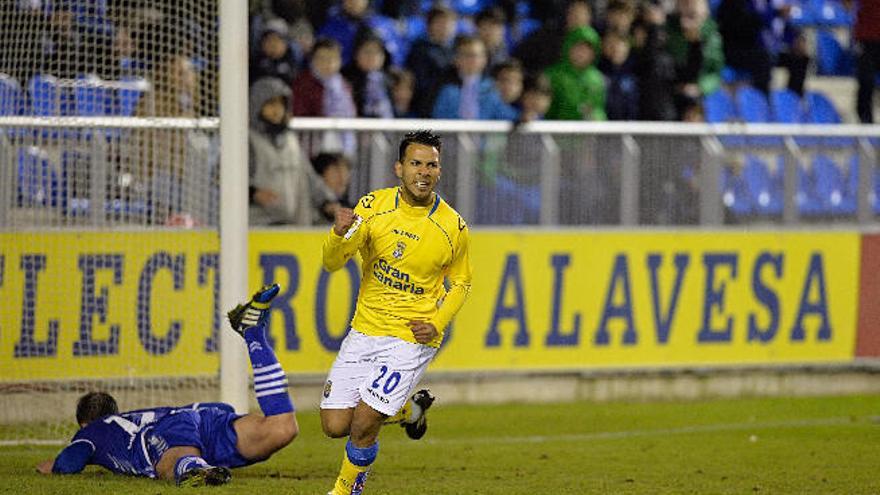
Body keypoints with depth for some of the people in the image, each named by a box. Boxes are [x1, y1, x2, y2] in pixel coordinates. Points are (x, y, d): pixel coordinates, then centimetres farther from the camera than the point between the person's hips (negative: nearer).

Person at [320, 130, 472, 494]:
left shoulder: (452, 228, -8)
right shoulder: (373, 207, -6)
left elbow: (461, 282, 9)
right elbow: (332, 263, -9)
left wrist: (438, 324, -8)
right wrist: (339, 234, -32)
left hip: (411, 339, -3)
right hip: (364, 332, 3)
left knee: (362, 426, -13)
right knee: (335, 425, 2)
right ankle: (409, 409, 29)